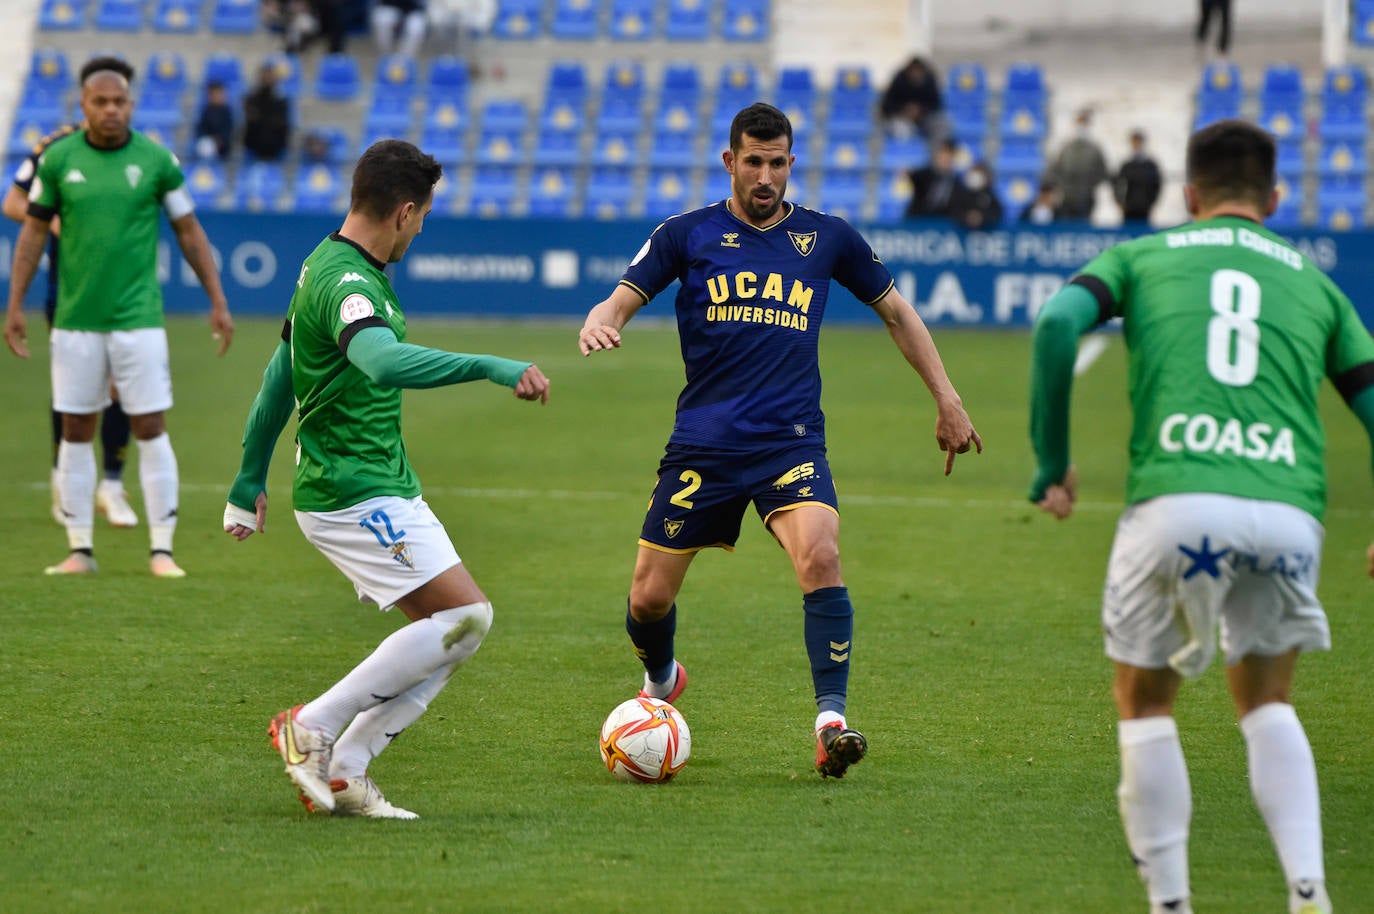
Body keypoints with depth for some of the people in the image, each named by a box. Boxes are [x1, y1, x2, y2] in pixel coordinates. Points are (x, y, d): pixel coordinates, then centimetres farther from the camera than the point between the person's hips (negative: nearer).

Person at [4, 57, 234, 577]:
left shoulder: (155, 159, -2)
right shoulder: (58, 159, 1)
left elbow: (189, 232, 7)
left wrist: (218, 303, 5)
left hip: (138, 319, -1)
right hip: (75, 319, 1)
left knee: (151, 430, -3)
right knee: (76, 433, 4)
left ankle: (161, 549, 2)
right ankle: (80, 549, 11)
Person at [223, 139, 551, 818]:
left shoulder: (331, 267, 14)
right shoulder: (346, 283, -19)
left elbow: (281, 373, 23)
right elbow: (386, 363, -40)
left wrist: (249, 482, 30)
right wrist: (495, 368, -44)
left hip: (382, 488, 10)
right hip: (356, 497, -10)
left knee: (459, 624, 5)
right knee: (464, 615, -14)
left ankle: (341, 772, 4)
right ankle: (312, 726, -7)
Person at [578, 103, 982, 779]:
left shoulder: (827, 238, 9)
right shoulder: (688, 235, 6)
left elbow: (896, 312, 20)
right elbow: (620, 301, 2)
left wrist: (947, 400, 16)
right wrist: (599, 325, -24)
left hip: (791, 442, 0)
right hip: (702, 444, 0)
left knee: (821, 556, -28)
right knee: (649, 599, 2)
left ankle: (831, 723, -28)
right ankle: (660, 684, 36)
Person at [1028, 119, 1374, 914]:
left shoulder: (1143, 257, 18)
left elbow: (1056, 325, 0)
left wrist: (1052, 461, 7)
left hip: (1176, 500, -2)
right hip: (1288, 510, 2)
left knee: (1145, 701, 18)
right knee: (1266, 703, 22)